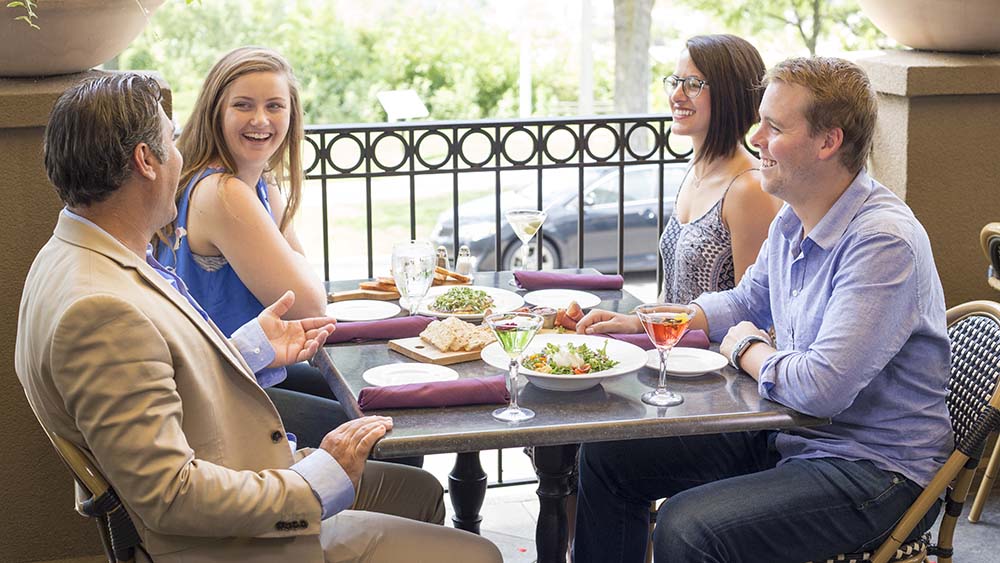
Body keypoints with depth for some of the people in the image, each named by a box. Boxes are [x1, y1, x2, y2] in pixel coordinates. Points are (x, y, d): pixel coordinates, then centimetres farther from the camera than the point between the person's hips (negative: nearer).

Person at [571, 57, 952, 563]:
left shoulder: (884, 241, -26)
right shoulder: (793, 219, 4)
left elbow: (822, 387, -32)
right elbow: (747, 302, 24)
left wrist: (746, 350, -12)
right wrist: (639, 322, 12)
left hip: (874, 463, -9)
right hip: (786, 434, 9)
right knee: (608, 454, 8)